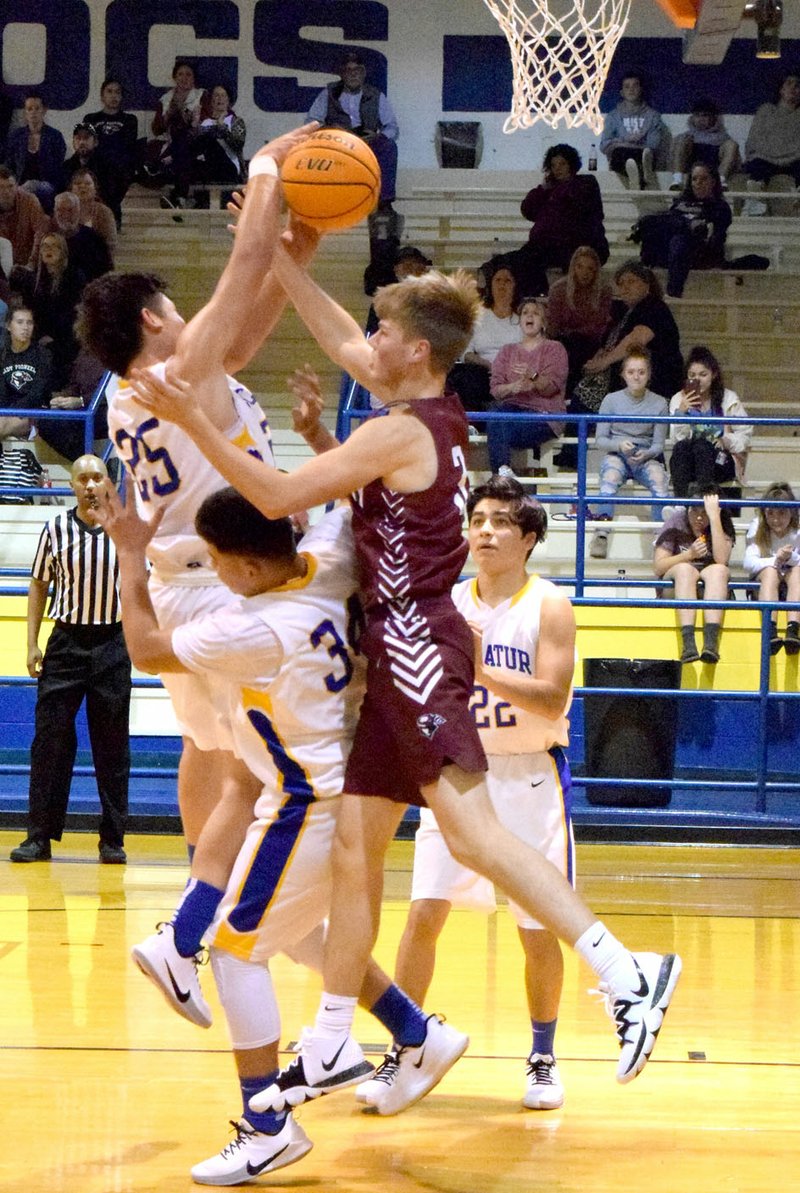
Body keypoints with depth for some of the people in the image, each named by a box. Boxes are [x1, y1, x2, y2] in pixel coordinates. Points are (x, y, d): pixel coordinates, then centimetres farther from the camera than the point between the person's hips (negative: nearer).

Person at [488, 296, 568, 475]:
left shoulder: (554, 349, 12)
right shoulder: (507, 351, 22)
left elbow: (551, 388, -4)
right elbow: (495, 389, 9)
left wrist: (534, 377, -25)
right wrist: (513, 388, -15)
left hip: (544, 414, -3)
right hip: (511, 407, 3)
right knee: (496, 413, -35)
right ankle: (502, 472, -42)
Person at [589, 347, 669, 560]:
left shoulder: (659, 403, 5)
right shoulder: (611, 400, 5)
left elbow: (658, 444, 3)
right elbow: (600, 440, 4)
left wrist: (646, 453, -19)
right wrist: (619, 445, -17)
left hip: (647, 456, 1)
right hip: (616, 455, -1)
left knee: (659, 481, -33)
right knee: (610, 479, -35)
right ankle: (601, 533, -45)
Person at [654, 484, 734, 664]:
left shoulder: (723, 525, -5)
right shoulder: (676, 522, -7)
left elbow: (721, 560, -23)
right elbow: (658, 567, -8)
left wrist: (714, 517, -25)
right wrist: (689, 554, -21)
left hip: (712, 582, 1)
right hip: (676, 583, -1)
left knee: (718, 570, -32)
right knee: (685, 569, -34)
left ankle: (711, 642, -49)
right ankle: (688, 642, -50)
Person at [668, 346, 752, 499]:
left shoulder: (728, 399, 3)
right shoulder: (678, 399, 7)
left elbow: (745, 433, 2)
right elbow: (677, 439, -2)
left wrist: (726, 441, -16)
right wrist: (681, 412, -15)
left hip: (721, 462, -2)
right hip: (690, 466, 2)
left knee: (701, 446, -33)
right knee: (681, 447, -31)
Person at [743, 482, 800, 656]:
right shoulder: (757, 528, -8)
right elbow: (749, 563, -18)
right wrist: (776, 560, -34)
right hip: (763, 582, -1)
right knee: (771, 571, -33)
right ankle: (771, 631, -50)